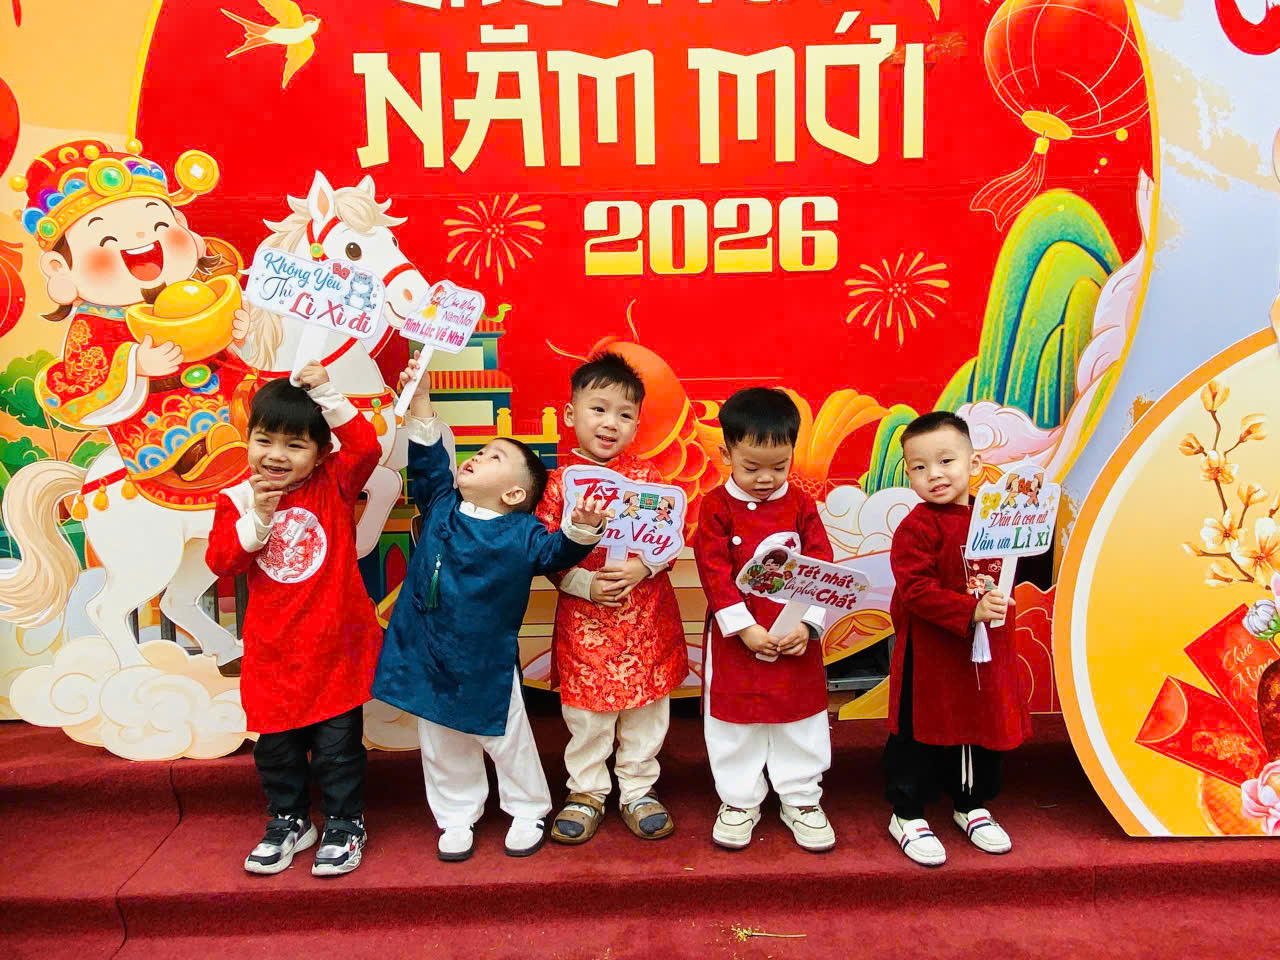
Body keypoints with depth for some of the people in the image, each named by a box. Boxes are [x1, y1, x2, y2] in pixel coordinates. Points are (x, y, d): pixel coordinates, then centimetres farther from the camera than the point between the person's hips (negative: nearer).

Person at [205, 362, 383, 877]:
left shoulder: (333, 484, -5)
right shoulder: (238, 499, 0)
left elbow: (366, 446, -22)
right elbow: (220, 561, -6)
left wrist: (326, 394, -22)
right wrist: (256, 520, -20)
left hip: (335, 645, -2)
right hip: (273, 650, 3)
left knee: (338, 742, 6)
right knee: (275, 744, 15)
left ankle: (344, 824, 25)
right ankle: (289, 821, 36)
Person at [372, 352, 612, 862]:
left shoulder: (522, 532, -10)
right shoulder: (441, 507, 0)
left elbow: (555, 552, -13)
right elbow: (427, 462, 0)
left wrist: (582, 528, -35)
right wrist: (420, 401, -8)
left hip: (487, 665, -3)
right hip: (427, 657, 4)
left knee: (507, 741, 13)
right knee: (442, 746, 18)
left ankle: (527, 811, 37)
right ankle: (456, 818, 37)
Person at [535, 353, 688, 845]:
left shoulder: (647, 476, 0)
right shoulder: (559, 484, -4)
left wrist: (643, 567, -18)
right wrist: (585, 584, -18)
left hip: (647, 616, 2)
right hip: (584, 618, -1)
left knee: (646, 709, 13)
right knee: (586, 714, 11)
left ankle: (639, 790, 33)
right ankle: (586, 792, 32)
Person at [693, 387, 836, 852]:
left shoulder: (800, 504, -2)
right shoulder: (716, 506, -8)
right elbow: (714, 571, -12)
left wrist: (807, 624, -13)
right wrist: (745, 627, -17)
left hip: (797, 638, 2)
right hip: (736, 638, -1)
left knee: (801, 719, 13)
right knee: (735, 722, 11)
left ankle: (801, 800, 32)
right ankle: (738, 801, 30)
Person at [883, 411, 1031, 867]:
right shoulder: (916, 528, -17)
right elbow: (917, 591, -24)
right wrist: (970, 610, -31)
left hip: (985, 650, 6)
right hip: (929, 653, -6)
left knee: (984, 727, 19)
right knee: (920, 732, 5)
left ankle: (972, 805, 40)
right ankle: (907, 815, 23)